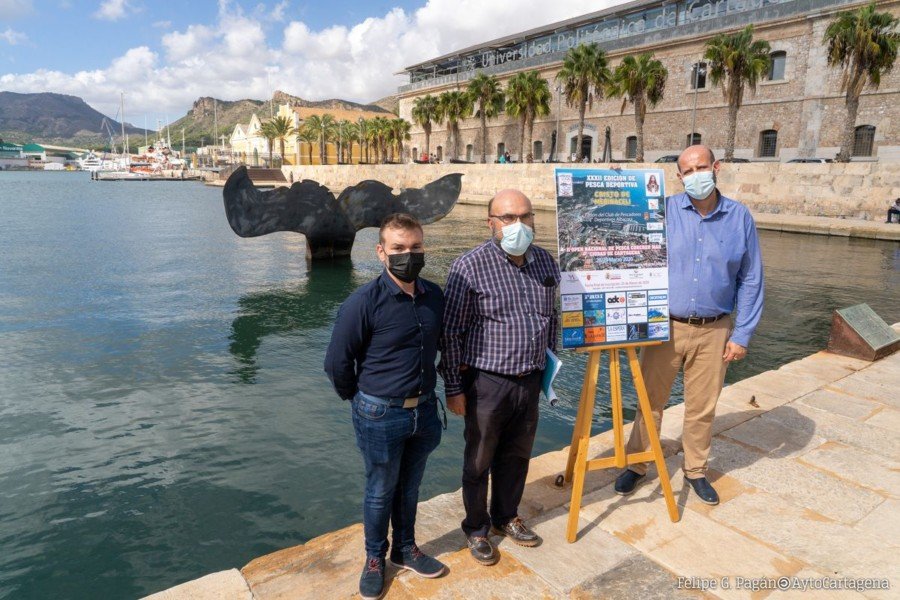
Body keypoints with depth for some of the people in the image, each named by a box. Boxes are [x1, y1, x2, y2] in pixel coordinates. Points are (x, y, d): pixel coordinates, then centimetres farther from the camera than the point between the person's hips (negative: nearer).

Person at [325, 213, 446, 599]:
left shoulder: (434, 296, -4)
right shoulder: (363, 303, -20)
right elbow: (337, 364, -11)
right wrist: (360, 401, 1)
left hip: (424, 411, 4)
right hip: (380, 416, -4)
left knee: (409, 487, 21)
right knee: (380, 491, 14)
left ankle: (405, 549, 43)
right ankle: (374, 559, 37)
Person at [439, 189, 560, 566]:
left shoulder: (545, 262, 3)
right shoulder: (470, 266, -15)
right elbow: (450, 332, -12)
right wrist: (453, 388, -10)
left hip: (530, 380, 6)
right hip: (487, 382, -5)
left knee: (517, 455, 20)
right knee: (479, 460, 11)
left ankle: (506, 517, 42)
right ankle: (476, 528, 33)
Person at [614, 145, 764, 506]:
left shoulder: (740, 218, 1)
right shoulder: (664, 210, -3)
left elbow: (751, 282, 4)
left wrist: (742, 335, 1)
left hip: (714, 332, 1)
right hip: (665, 326, -1)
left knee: (702, 407, 13)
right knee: (651, 401, 10)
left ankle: (695, 470, 33)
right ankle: (637, 465, 28)